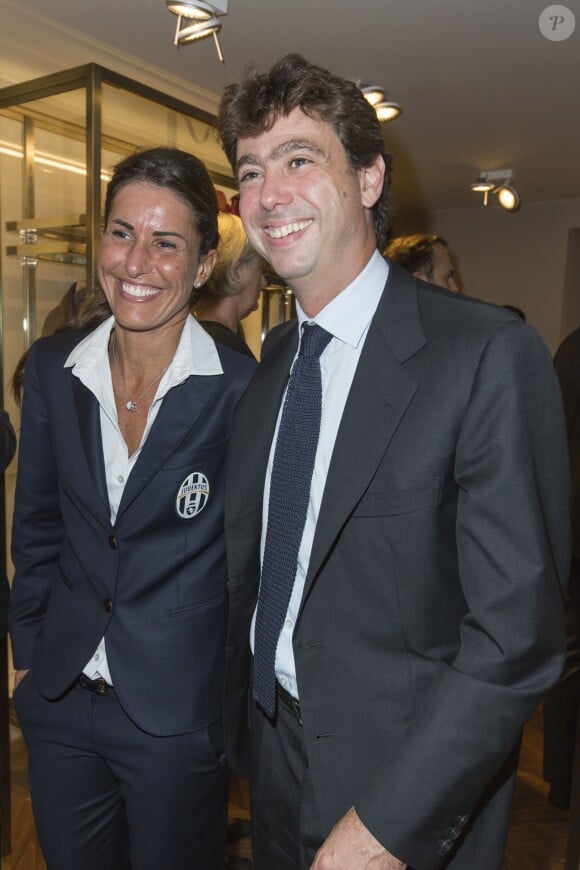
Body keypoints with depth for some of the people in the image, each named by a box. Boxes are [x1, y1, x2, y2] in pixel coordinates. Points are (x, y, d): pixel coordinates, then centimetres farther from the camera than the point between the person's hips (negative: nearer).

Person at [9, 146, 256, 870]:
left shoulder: (242, 390, -17)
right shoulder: (51, 368, -3)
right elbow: (37, 523, 7)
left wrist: (239, 697, -1)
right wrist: (28, 648, 8)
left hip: (180, 710, -3)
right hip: (60, 701, 4)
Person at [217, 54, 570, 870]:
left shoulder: (490, 355, -22)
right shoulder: (270, 369, 1)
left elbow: (518, 636, -23)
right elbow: (250, 571, 8)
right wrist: (239, 725, 9)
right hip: (275, 768, 7)